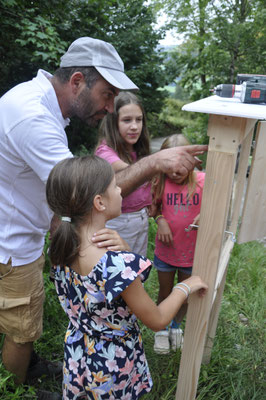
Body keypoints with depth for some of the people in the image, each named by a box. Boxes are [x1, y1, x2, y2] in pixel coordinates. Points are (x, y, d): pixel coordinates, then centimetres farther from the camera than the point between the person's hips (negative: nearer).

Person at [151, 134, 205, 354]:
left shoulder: (202, 181, -16)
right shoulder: (161, 181, -13)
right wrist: (160, 220, -17)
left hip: (191, 253, 0)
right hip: (165, 252, 0)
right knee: (165, 293, 18)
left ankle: (176, 327, 49)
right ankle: (161, 329, 44)